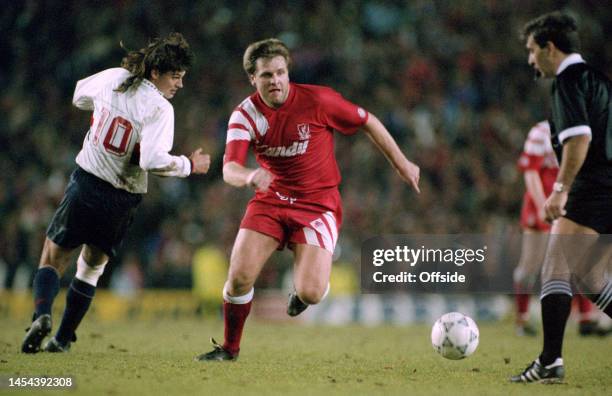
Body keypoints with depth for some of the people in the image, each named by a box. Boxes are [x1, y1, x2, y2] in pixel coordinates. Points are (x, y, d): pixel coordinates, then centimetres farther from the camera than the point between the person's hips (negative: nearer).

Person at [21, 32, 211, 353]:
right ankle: (63, 338, 19)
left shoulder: (112, 79, 0)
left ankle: (42, 314, -17)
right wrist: (190, 165, -12)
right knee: (91, 268, 20)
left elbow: (79, 96, 21)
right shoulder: (159, 108, -16)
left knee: (52, 260, 10)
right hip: (121, 203, -2)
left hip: (84, 184, 2)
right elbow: (153, 160, -26)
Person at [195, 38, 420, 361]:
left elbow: (368, 122, -1)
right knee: (239, 277, -12)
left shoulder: (317, 100, -15)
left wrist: (402, 164, 5)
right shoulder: (245, 115, -9)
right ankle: (229, 348, 14)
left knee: (310, 293, -18)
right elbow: (229, 170, -22)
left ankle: (302, 290, 23)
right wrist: (250, 176, -46)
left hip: (318, 204, -2)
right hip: (270, 200, 2)